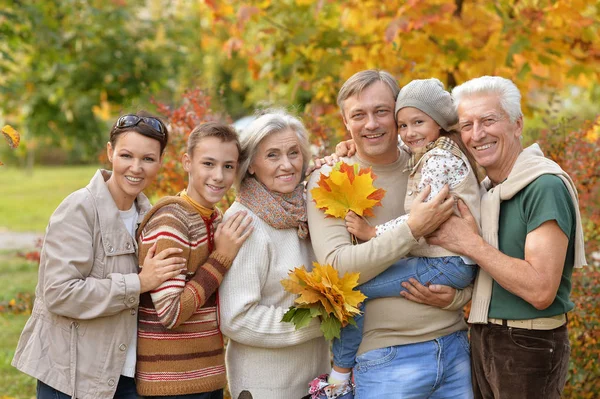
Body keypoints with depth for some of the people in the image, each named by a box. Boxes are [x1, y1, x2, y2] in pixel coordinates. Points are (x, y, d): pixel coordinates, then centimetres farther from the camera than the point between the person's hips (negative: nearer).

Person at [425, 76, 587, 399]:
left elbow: (541, 291, -24)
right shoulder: (486, 189, 8)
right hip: (483, 342, 7)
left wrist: (470, 242, -20)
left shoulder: (546, 187, -17)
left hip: (528, 347, -7)